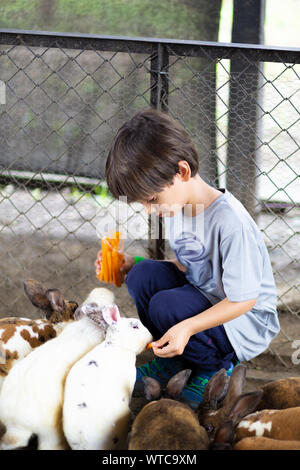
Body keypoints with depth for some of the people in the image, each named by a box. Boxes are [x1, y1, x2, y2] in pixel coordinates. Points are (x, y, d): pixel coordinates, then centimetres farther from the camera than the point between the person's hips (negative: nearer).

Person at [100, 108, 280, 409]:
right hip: (202, 298, 8)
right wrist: (133, 265, -1)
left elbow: (243, 299, -25)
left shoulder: (230, 222, -29)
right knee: (144, 275, -13)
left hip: (245, 322, -8)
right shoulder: (176, 205, -3)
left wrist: (188, 327, -34)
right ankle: (170, 364, 4)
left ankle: (215, 367, -1)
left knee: (166, 305, -28)